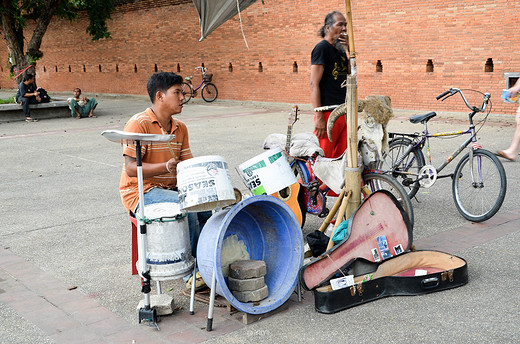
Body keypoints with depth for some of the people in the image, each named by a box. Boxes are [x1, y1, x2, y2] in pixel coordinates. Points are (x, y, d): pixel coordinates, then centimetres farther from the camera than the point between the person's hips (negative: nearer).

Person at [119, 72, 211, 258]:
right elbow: (131, 168, -20)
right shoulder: (139, 124, -12)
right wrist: (166, 167, -33)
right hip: (141, 193, -7)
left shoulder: (180, 128, 11)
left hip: (171, 189, 7)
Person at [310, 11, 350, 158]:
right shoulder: (322, 48, -6)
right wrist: (319, 117, -19)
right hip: (328, 113, -8)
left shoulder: (340, 49, 17)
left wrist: (348, 49, -1)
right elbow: (314, 84, -13)